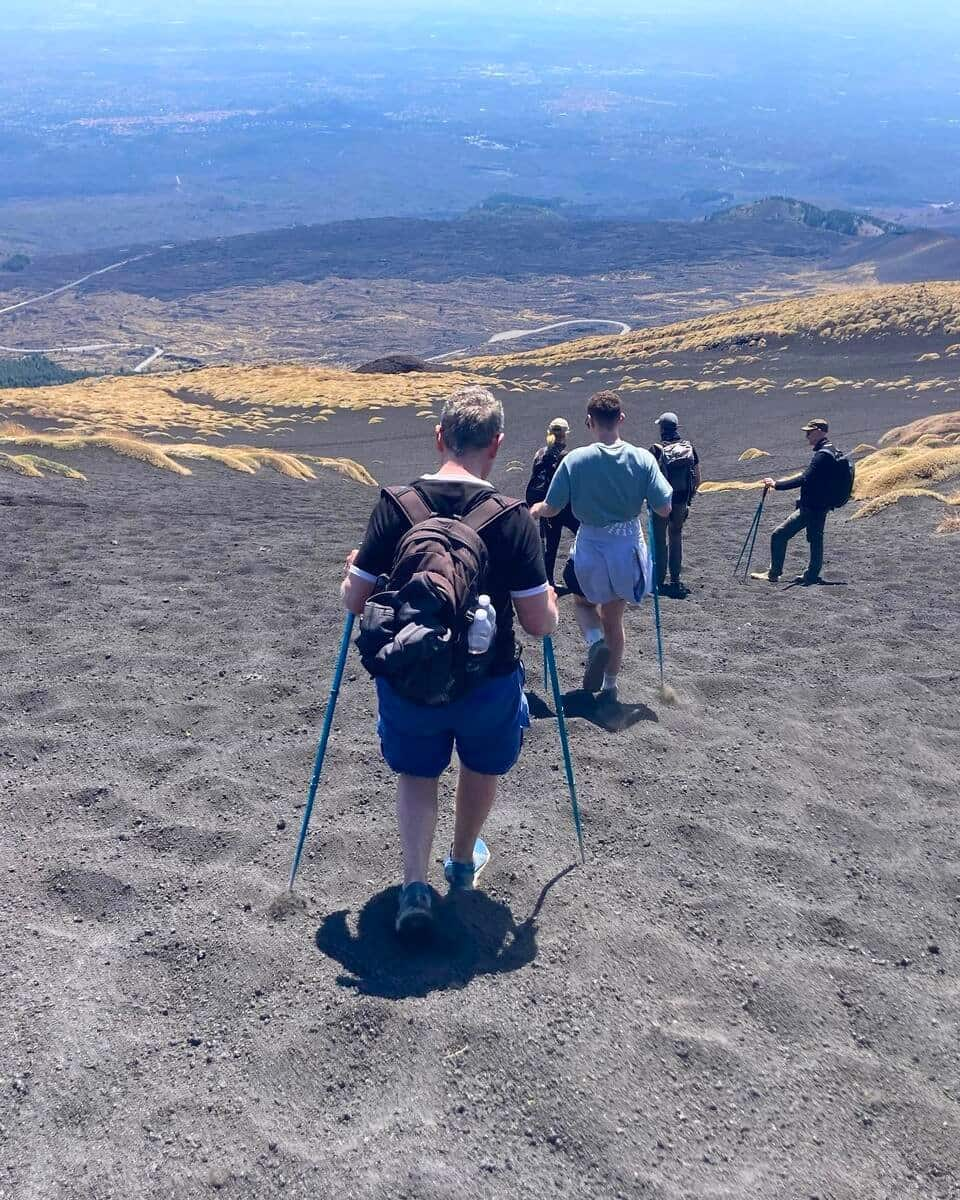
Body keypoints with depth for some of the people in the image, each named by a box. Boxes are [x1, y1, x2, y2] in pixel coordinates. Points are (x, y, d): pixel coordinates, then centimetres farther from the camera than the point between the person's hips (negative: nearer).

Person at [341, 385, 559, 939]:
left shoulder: (395, 505, -12)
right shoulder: (513, 518, -16)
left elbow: (355, 602, -7)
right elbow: (540, 623, -13)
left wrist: (351, 574, 15)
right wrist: (551, 599, 10)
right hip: (489, 681, -1)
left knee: (417, 773, 25)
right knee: (483, 766, 28)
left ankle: (416, 883, 9)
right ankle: (463, 862, 49)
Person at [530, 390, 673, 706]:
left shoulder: (575, 459, -15)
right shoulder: (643, 459, -11)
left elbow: (551, 509, -8)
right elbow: (664, 509, -8)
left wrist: (534, 510, 15)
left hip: (590, 549, -2)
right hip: (628, 549, 2)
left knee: (583, 602, 28)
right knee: (614, 619, 22)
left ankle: (595, 641, -3)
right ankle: (609, 686, 29)